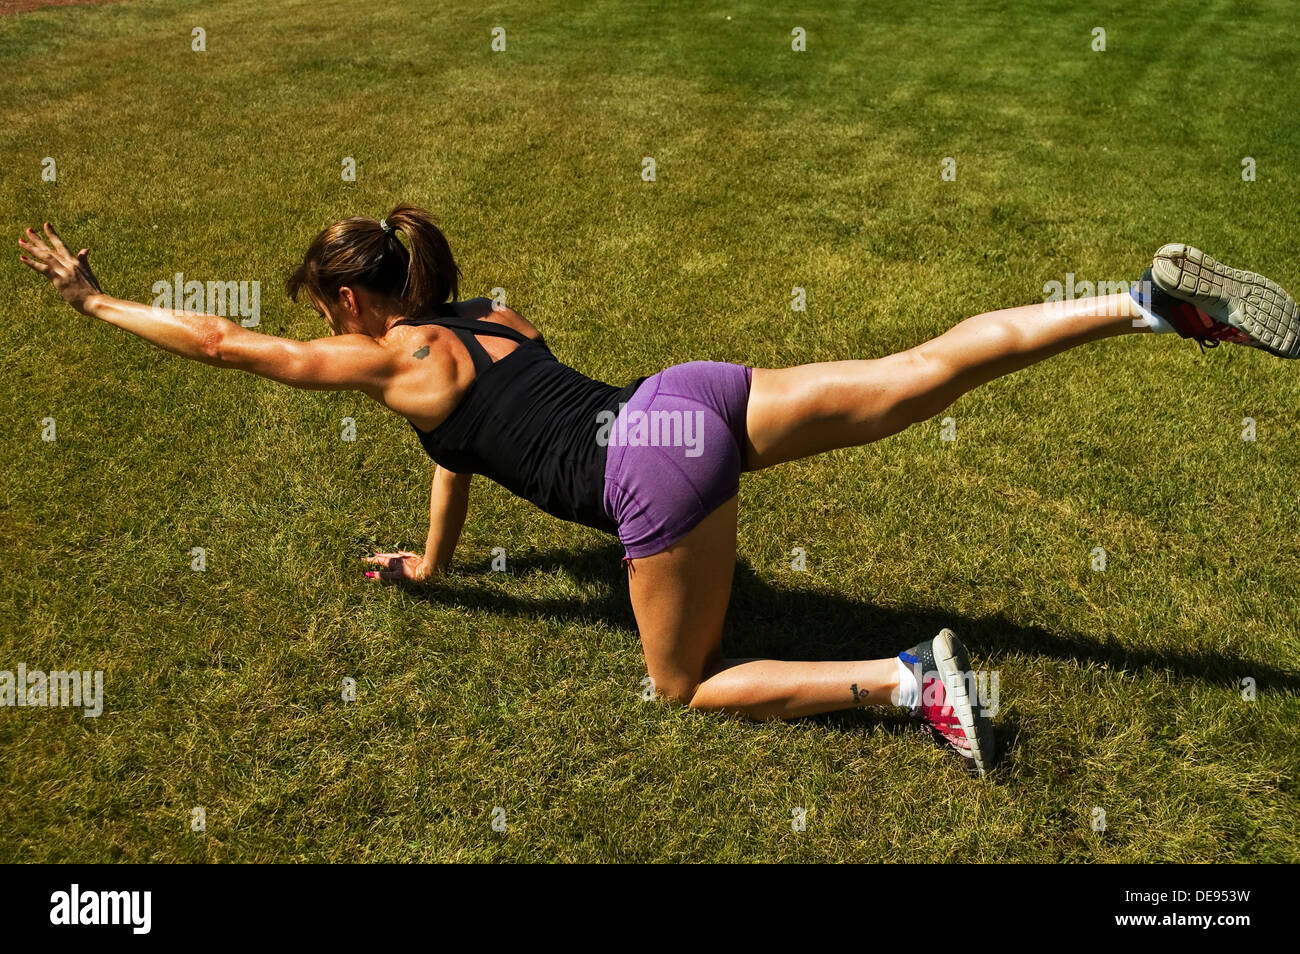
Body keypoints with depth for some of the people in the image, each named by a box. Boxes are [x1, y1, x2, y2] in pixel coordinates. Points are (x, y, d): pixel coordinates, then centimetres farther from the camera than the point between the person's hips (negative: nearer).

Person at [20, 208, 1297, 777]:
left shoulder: (387, 358, 8)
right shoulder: (485, 318, 27)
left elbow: (221, 340, 14)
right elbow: (462, 445, 39)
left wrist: (95, 300, 28)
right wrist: (425, 566, 49)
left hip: (654, 467, -7)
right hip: (699, 398, 8)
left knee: (687, 685, 9)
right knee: (931, 367, 0)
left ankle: (908, 681, -3)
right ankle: (1149, 298, -9)